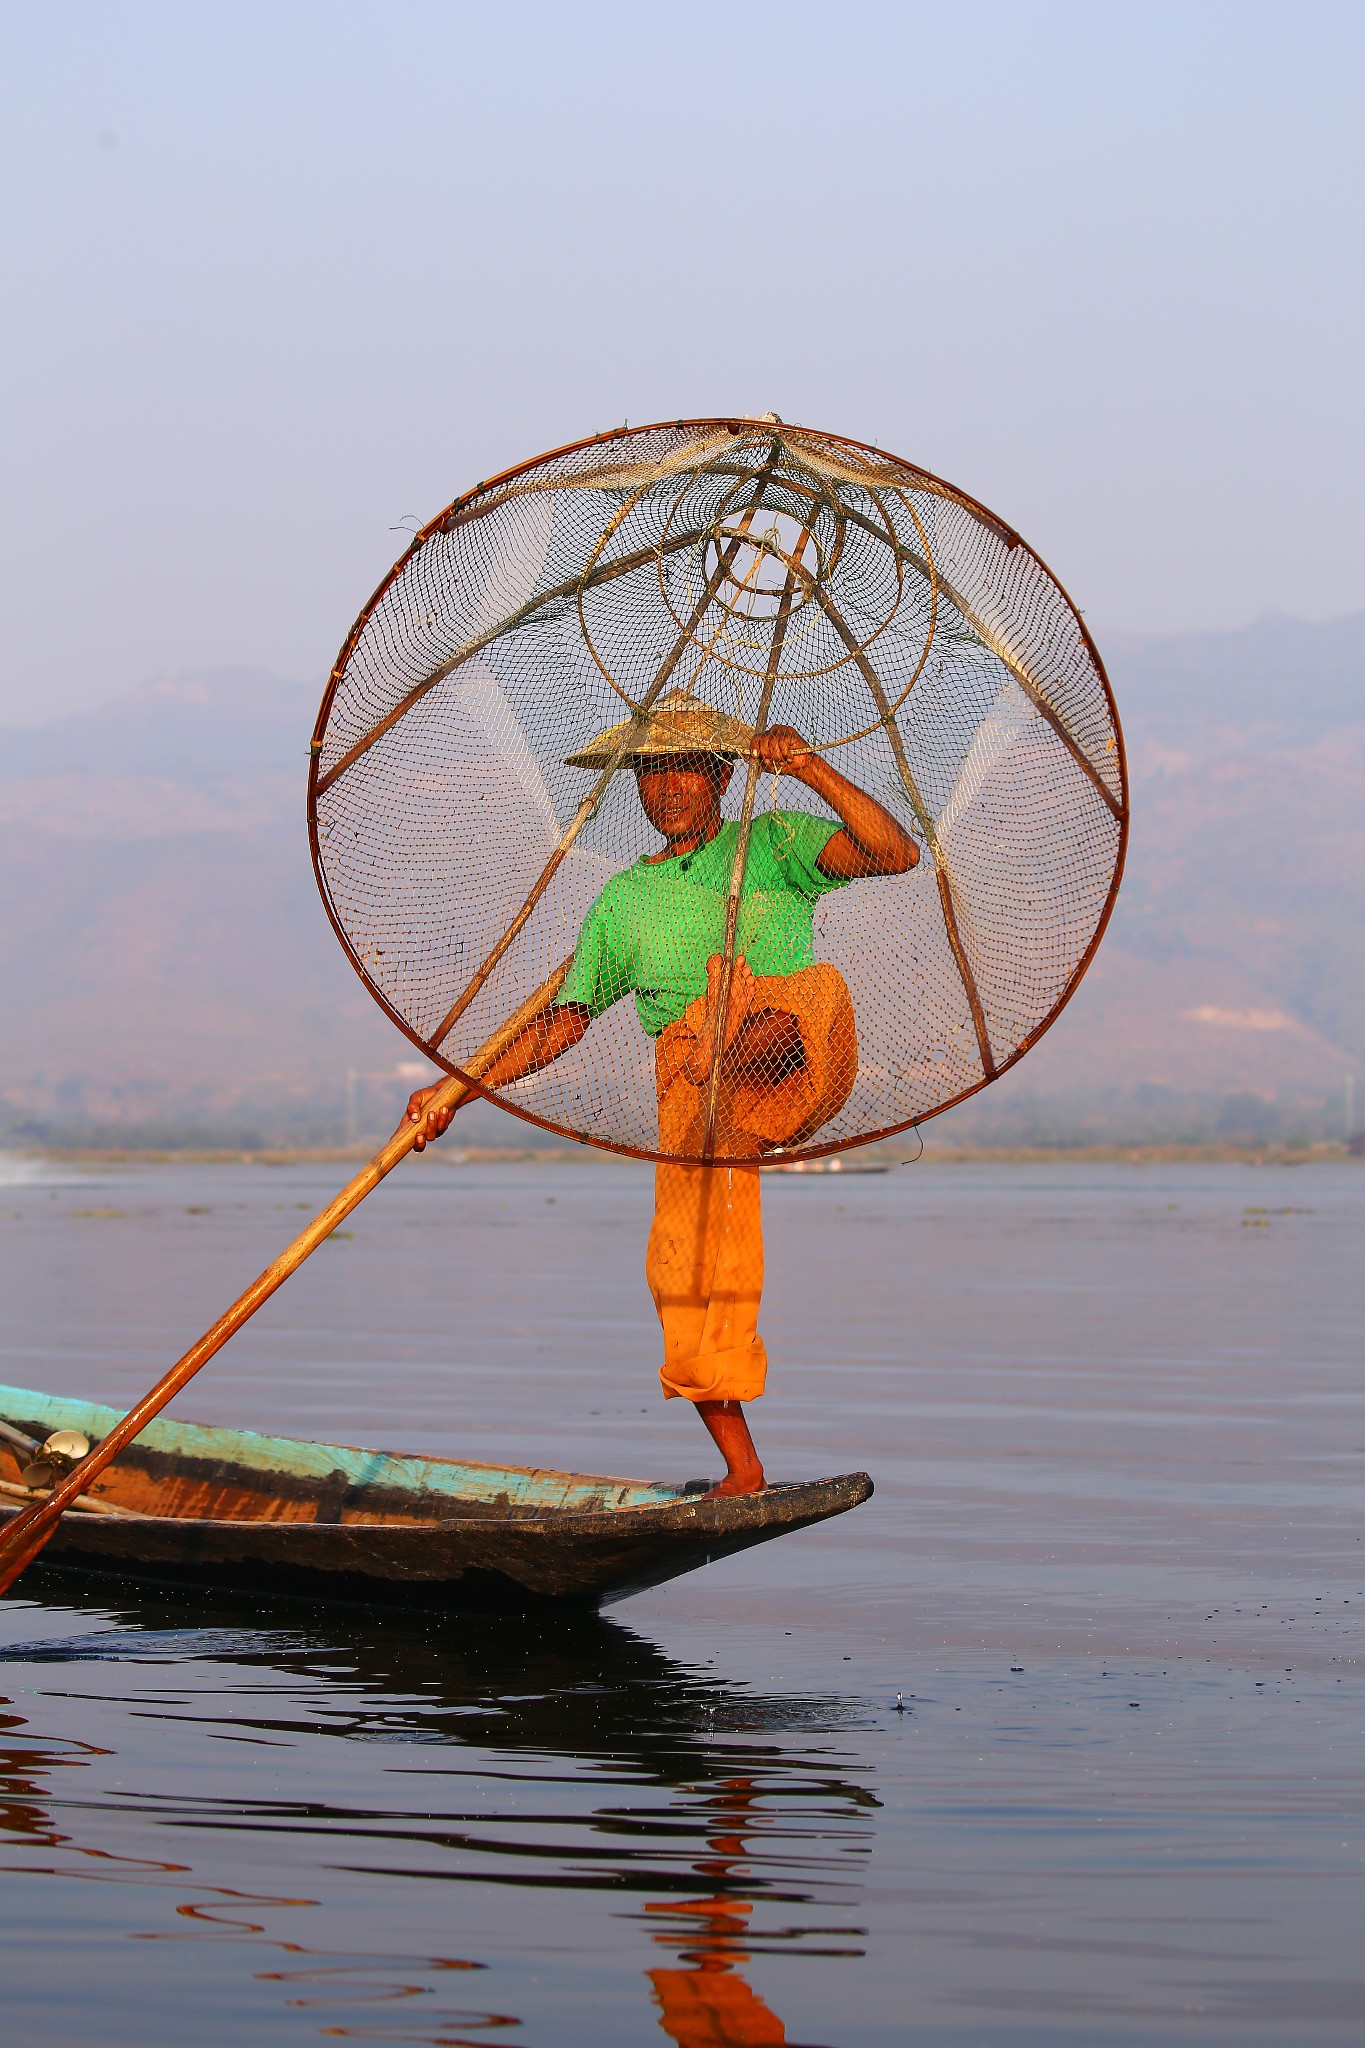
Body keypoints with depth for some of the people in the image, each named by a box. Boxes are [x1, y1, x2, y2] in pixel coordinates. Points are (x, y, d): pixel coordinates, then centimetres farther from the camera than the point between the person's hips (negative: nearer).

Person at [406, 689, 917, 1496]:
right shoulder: (625, 902, 25)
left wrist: (811, 767, -11)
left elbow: (898, 853, 2)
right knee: (688, 1262, -12)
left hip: (804, 1065, -1)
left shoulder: (772, 842, 17)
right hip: (693, 1086, 1)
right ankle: (742, 1469, -4)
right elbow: (561, 1021, 24)